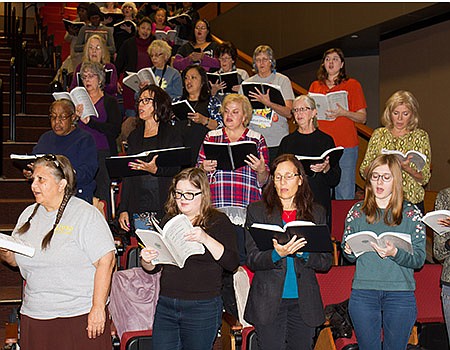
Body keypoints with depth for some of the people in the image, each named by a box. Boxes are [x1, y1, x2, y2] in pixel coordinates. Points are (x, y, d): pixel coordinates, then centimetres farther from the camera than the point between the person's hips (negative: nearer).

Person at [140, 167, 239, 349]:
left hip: (202, 309, -4)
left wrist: (205, 239, -24)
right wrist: (146, 260, -6)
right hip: (165, 305, 4)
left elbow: (232, 263, -13)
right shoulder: (168, 220, 10)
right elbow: (153, 268, 17)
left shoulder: (218, 221, -2)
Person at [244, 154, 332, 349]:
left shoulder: (317, 213, 8)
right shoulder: (257, 211, 3)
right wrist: (276, 254, -23)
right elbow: (252, 260, -3)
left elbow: (326, 262, 5)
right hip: (269, 302, -1)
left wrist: (304, 252, -14)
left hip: (304, 302, 2)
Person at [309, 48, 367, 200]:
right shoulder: (315, 86, 16)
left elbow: (362, 117, 3)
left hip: (345, 146, -3)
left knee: (345, 195, -5)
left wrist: (343, 113, -15)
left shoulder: (352, 84, 6)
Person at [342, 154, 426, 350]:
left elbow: (419, 259, -2)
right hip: (363, 292, 1)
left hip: (400, 294, -1)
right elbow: (349, 257, 14)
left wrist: (395, 253, -20)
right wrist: (349, 251, -9)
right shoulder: (357, 212, 8)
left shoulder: (411, 213, 3)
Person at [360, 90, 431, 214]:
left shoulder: (420, 136, 5)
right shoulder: (379, 134, 9)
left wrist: (407, 168, -18)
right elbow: (363, 171, 7)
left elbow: (424, 178, 1)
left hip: (411, 201, -1)